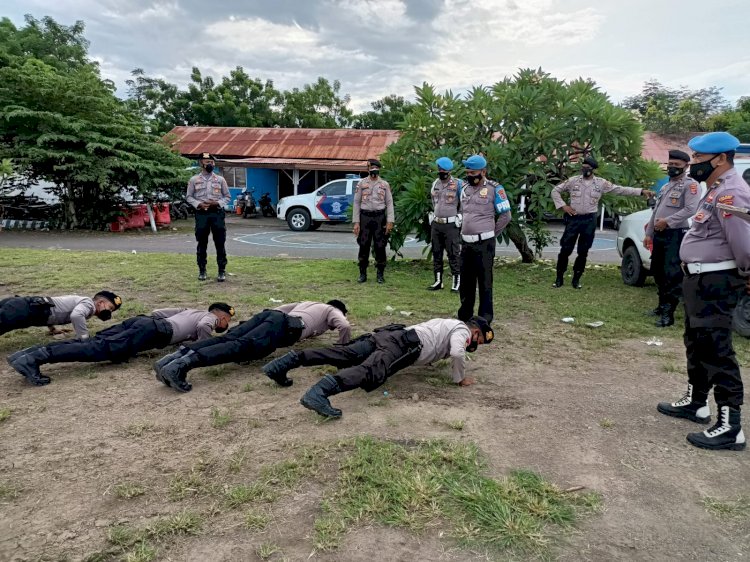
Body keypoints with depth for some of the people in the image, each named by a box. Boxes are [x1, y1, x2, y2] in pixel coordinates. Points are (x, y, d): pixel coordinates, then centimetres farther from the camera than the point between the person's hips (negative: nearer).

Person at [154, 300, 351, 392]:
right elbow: (345, 326, 4)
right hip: (284, 326, -7)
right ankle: (185, 363, -48)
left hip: (270, 314, 7)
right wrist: (343, 349, 23)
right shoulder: (331, 310, 26)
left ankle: (180, 355, -36)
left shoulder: (308, 303, 45)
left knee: (228, 339, -14)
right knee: (241, 347, -27)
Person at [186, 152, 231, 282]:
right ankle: (202, 270, 16)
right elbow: (189, 197, 7)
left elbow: (227, 196, 8)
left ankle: (222, 271, 5)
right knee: (202, 244, 6)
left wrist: (217, 203, -9)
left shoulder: (220, 179, 6)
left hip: (217, 213, 0)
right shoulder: (194, 180, 5)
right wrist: (199, 204, -10)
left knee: (220, 243, -1)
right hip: (201, 213, 0)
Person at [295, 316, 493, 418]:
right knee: (371, 372, -31)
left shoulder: (449, 323, 37)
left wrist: (435, 355, 52)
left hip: (391, 333, 9)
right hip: (402, 344, -9)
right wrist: (460, 378, 3)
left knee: (344, 356, -7)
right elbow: (457, 353, -12)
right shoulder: (462, 329, 9)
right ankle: (320, 392, -57)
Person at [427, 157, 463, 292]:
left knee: (453, 254, -2)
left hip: (451, 225, -6)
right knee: (436, 253, 10)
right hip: (436, 224, 6)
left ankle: (456, 282, 4)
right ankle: (438, 281, 19)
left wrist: (462, 221, -2)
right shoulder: (435, 184, 10)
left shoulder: (458, 184, -8)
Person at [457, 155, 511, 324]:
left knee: (485, 281, 1)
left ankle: (485, 318, 9)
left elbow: (505, 216, -4)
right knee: (466, 280, 13)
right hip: (466, 242, 6)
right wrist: (466, 231, 15)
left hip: (484, 243, -6)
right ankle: (465, 314, 26)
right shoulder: (464, 188, 11)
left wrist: (490, 233, 2)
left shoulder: (494, 189, -7)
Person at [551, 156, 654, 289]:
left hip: (589, 220, 1)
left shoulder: (601, 183, 2)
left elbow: (621, 190, 3)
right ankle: (559, 278, 9)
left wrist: (641, 191, -2)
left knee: (583, 252, 5)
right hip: (573, 218, -1)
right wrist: (563, 206, -5)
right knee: (565, 249, -1)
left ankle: (576, 279, 16)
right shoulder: (573, 181, 0)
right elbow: (555, 190, 6)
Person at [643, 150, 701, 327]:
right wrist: (648, 233, 16)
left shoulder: (690, 184, -4)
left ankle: (668, 313, -13)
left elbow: (690, 209, -18)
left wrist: (667, 221, -18)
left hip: (675, 235, -9)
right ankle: (663, 305, 28)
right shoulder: (666, 187, 22)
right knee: (658, 271, 15)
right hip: (659, 235, 9)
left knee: (671, 274, -11)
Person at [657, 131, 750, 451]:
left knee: (716, 351, -6)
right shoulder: (717, 190, 14)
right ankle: (695, 402, 35)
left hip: (715, 284, -11)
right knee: (697, 344, 20)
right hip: (701, 280, 11)